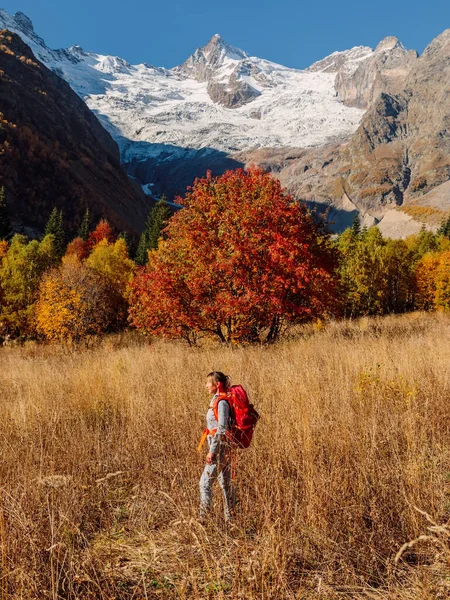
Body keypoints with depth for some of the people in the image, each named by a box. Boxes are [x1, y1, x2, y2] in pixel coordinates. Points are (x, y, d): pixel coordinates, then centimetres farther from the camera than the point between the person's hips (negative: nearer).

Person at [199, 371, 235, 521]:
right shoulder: (217, 400, 12)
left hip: (220, 448, -10)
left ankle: (203, 518, -3)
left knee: (205, 482, -6)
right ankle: (229, 519, 19)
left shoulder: (221, 402, -16)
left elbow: (222, 429, -21)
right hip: (224, 449, 10)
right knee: (225, 483, 12)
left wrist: (212, 451, -21)